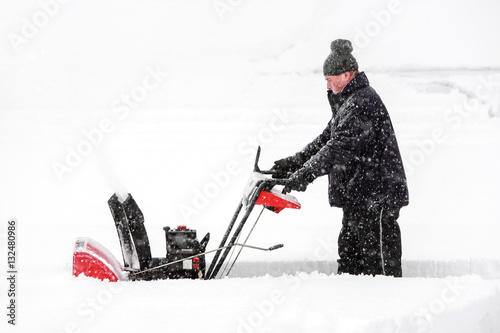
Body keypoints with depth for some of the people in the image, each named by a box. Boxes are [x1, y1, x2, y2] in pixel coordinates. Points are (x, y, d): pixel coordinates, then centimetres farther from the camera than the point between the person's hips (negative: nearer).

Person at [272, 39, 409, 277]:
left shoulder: (363, 103, -18)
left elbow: (341, 146, -28)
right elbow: (328, 138, 22)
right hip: (358, 197, 11)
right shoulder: (348, 101, 17)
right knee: (349, 256, 15)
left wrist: (307, 173, -33)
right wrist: (294, 162, 13)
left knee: (380, 266, -7)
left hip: (375, 197, -11)